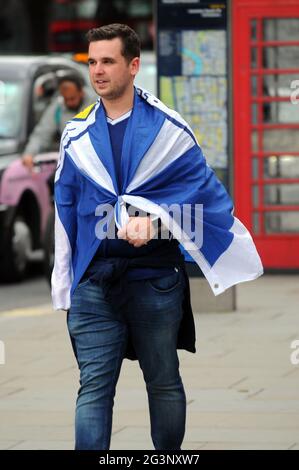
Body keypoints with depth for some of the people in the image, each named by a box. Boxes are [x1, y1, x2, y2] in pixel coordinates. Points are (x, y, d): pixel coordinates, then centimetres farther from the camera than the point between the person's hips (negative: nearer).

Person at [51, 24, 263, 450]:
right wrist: (64, 286, 9)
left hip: (156, 275, -2)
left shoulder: (167, 127, -2)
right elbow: (66, 209, 10)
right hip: (95, 280, 2)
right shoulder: (78, 135, 7)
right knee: (94, 386, -4)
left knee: (164, 382, 10)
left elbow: (203, 189, -1)